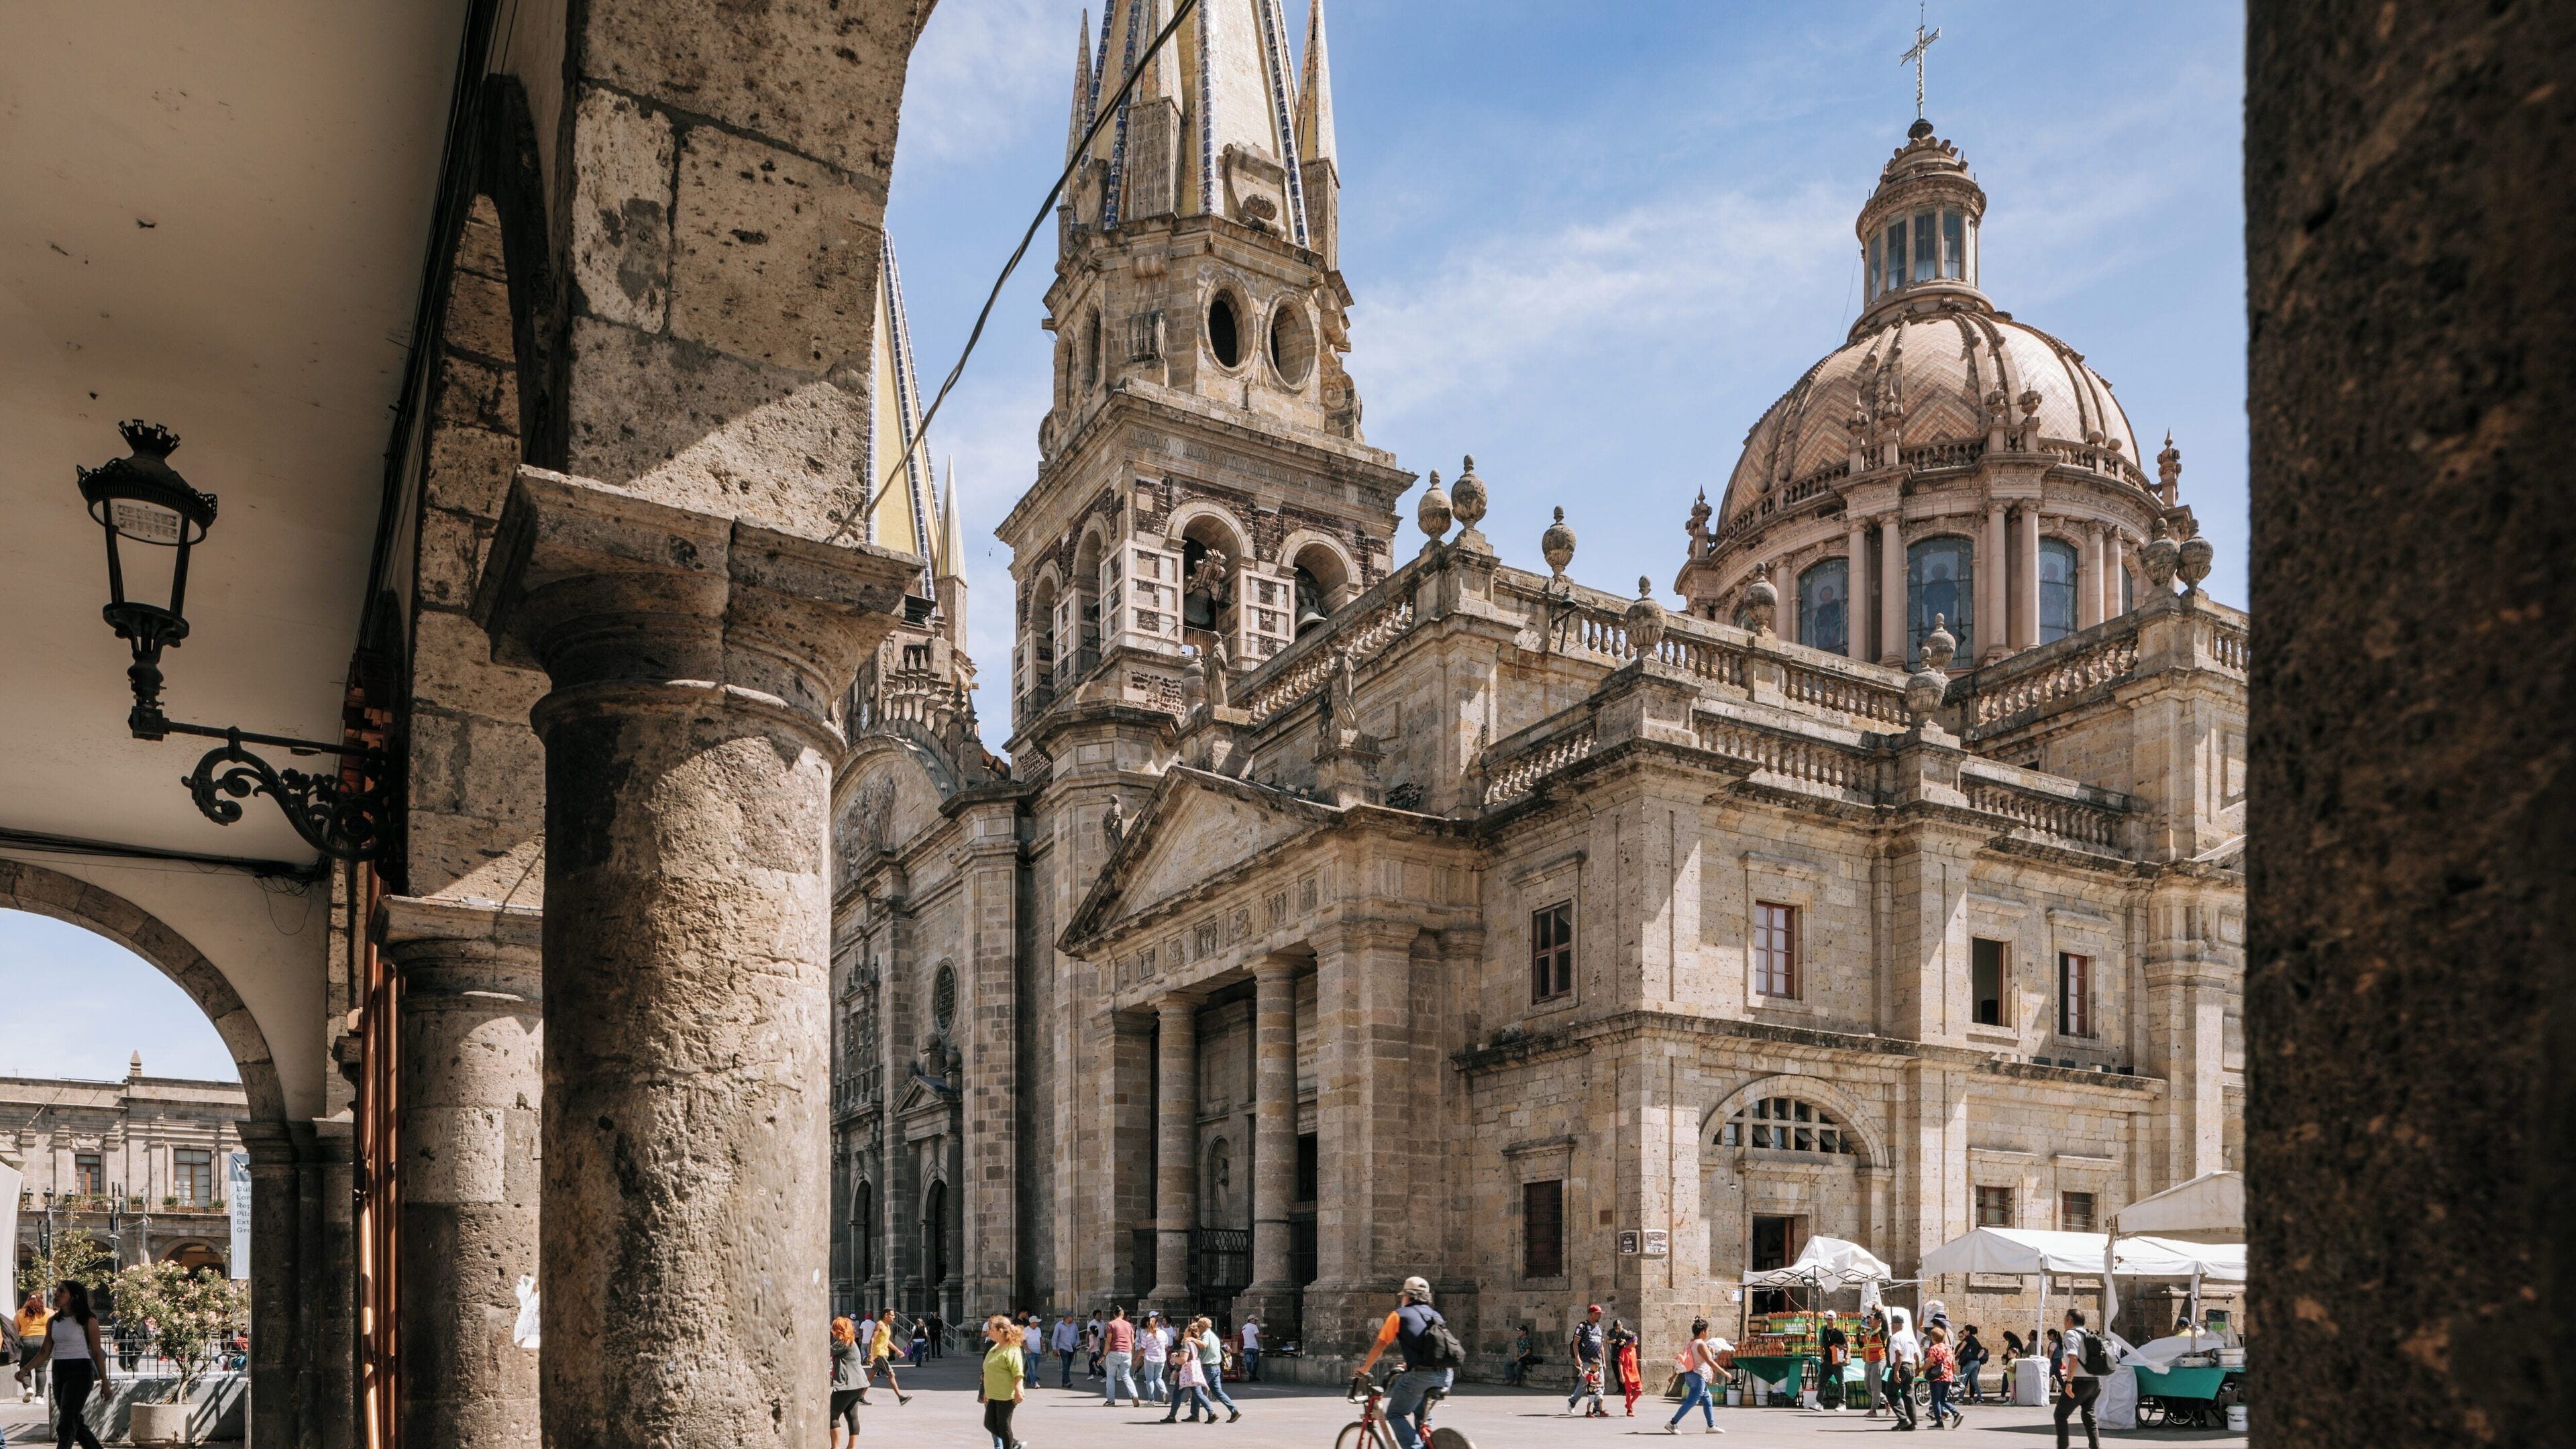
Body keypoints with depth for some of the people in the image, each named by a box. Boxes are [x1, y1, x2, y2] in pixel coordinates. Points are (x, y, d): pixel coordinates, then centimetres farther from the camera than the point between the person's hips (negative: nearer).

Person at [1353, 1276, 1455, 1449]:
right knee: (1421, 1416, 27)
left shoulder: (1399, 1315, 9)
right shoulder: (1436, 1316, 25)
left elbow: (1379, 1347, 7)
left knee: (1396, 1415, 4)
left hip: (1421, 1374, -6)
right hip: (1446, 1374, 6)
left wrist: (1362, 1371, 19)